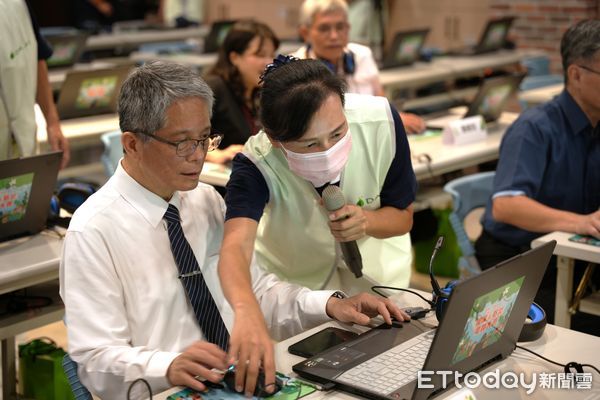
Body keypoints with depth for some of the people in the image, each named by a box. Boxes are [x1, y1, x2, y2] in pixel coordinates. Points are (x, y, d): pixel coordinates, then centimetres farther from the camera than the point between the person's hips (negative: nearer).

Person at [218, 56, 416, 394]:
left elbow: (403, 217, -11)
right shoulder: (257, 164, -34)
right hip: (295, 277, -1)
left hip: (377, 263, 2)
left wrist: (368, 221, -34)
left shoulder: (381, 120, -27)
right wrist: (247, 312, -74)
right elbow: (236, 246, -53)